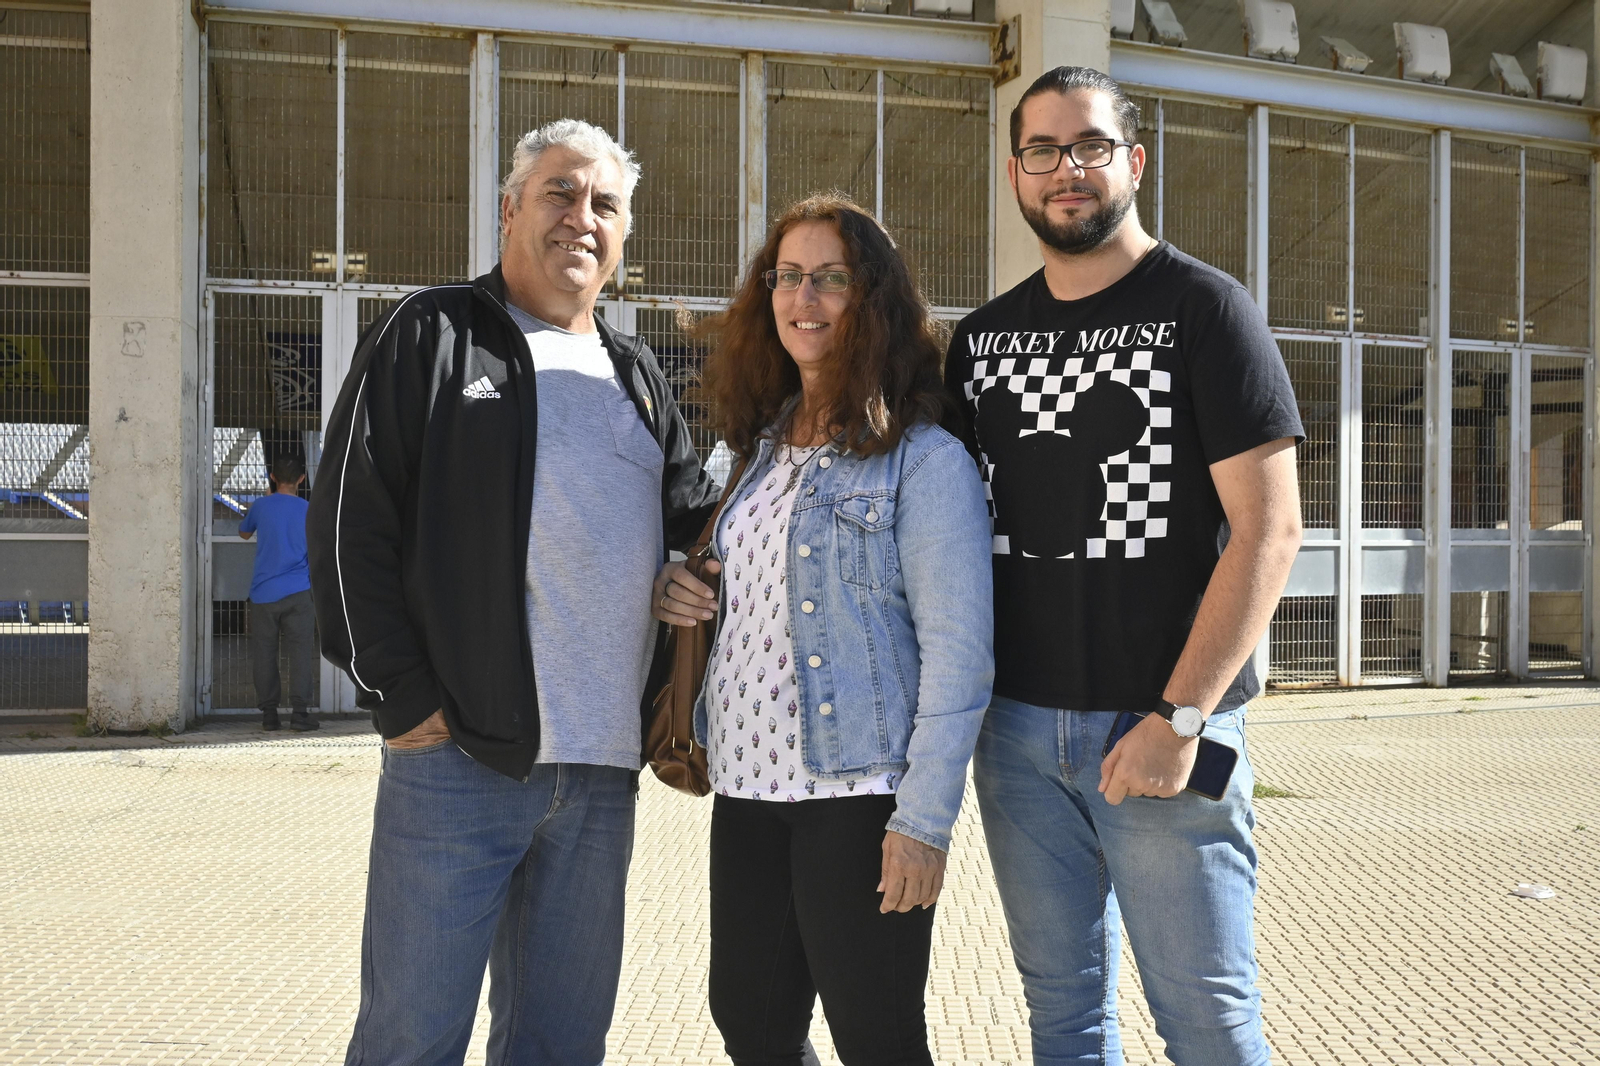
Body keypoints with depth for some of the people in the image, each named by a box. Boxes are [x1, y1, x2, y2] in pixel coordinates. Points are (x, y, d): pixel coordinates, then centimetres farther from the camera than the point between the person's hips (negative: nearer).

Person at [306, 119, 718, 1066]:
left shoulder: (637, 376, 18)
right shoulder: (434, 334, 2)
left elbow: (695, 521, 21)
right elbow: (352, 522, -4)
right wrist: (403, 698, -10)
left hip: (602, 771, 5)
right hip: (458, 756, -5)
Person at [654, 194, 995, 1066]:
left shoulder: (925, 461, -9)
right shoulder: (763, 448, 13)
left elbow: (958, 651, -13)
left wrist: (925, 820, -18)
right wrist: (679, 592, 4)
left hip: (856, 795, -7)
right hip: (746, 788, 7)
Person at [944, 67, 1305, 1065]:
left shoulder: (1205, 309, -3)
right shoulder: (983, 336, 12)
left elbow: (1269, 528, -10)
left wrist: (1179, 719, -17)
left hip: (1162, 729, -4)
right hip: (1016, 725, 5)